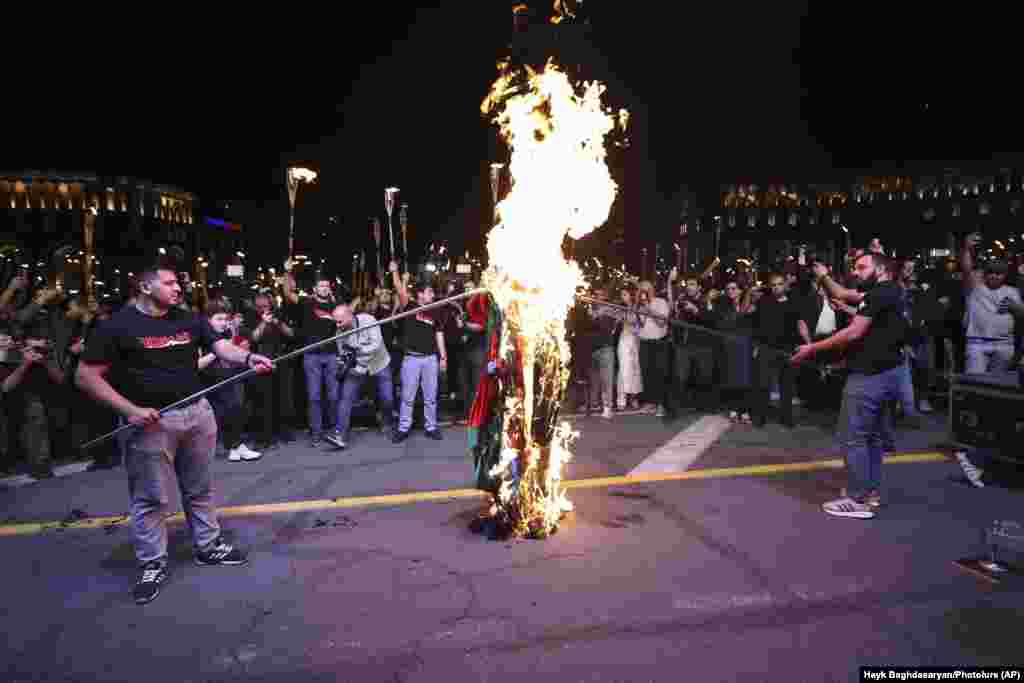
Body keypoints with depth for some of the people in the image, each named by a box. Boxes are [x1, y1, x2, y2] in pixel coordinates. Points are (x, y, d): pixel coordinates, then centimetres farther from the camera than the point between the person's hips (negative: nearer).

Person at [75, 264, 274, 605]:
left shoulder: (190, 320, 5)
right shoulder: (117, 325, -8)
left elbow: (222, 347, -4)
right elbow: (86, 376, -9)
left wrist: (248, 357, -28)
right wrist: (130, 409, -17)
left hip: (198, 412, 5)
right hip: (150, 421, -4)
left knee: (200, 489, 16)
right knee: (151, 497, 6)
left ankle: (208, 546, 32)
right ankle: (152, 564, 23)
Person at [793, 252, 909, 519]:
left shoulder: (880, 293, -16)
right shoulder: (886, 292, 14)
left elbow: (854, 333, -21)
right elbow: (844, 295, 20)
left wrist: (813, 348, -17)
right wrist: (824, 276, 9)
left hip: (870, 374, -11)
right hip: (884, 372, 11)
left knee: (855, 437, -4)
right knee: (872, 435, 18)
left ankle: (858, 500, 3)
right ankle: (871, 491, 28)